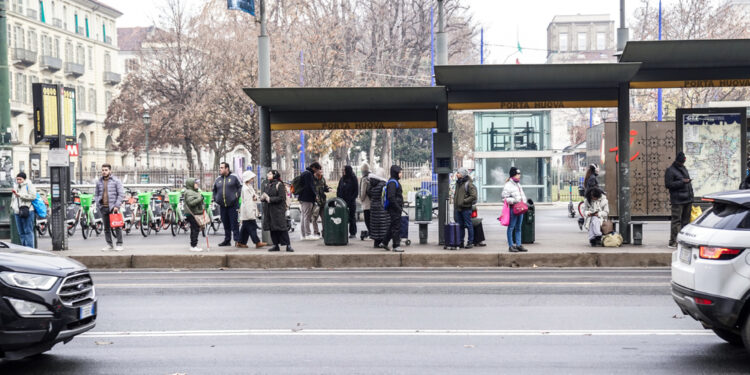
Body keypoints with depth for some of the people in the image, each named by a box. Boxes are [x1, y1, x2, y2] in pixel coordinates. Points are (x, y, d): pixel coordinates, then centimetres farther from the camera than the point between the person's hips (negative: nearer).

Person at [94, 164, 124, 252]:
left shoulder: (116, 181, -1)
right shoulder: (99, 182, 12)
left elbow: (121, 194, -4)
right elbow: (96, 194, 19)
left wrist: (117, 205, -12)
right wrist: (97, 203, 3)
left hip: (113, 207, -4)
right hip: (103, 207, 4)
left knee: (117, 226, -4)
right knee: (106, 227, 8)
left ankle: (119, 244, 2)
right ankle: (109, 244, 15)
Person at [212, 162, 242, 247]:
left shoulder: (234, 177, 0)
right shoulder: (218, 180, 12)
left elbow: (240, 187, 3)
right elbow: (214, 190, 25)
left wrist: (237, 196, -5)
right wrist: (215, 199, 12)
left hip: (232, 205, -4)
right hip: (222, 206, 5)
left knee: (234, 223, -5)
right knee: (226, 224, 9)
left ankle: (237, 240, -2)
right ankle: (227, 240, 15)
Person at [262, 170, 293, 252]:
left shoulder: (279, 185, -7)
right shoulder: (268, 185, 14)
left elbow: (281, 198, -14)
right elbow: (265, 196, 22)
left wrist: (270, 199, -16)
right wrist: (263, 198, -1)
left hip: (278, 210, -7)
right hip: (269, 210, 7)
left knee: (282, 228, -9)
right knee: (272, 229, 8)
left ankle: (288, 245, -6)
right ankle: (276, 245, 15)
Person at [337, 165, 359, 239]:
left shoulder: (353, 179, -3)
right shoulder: (342, 179, 10)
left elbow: (356, 191, -5)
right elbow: (338, 189, 14)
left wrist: (352, 199, -13)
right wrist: (338, 198, 2)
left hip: (351, 202, -4)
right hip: (342, 201, 4)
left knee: (352, 217, 1)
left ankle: (353, 233, 6)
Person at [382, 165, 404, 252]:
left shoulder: (395, 182, 17)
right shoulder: (392, 182, -15)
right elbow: (391, 197, -22)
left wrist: (400, 207, 17)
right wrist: (398, 207, -21)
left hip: (396, 208, 10)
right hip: (394, 209, -10)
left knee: (392, 226, 15)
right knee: (396, 226, -6)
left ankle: (385, 243, 23)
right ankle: (396, 246, -2)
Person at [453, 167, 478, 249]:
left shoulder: (468, 184, -10)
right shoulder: (458, 183, 14)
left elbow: (473, 196, -15)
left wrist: (464, 201, -17)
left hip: (466, 208, -8)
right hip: (458, 208, 8)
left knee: (468, 225, -1)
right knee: (460, 225, 11)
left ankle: (470, 242, 5)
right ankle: (460, 242, 17)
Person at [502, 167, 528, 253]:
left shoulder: (518, 185, 19)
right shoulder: (508, 185, -9)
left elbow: (523, 195, 28)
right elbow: (505, 198, -14)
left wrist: (523, 202, 10)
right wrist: (515, 201, -18)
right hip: (512, 208, -9)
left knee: (518, 228, 12)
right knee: (511, 227, -4)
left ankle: (519, 245, 16)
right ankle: (511, 246, -1)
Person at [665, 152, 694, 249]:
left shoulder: (684, 169, 19)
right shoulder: (670, 170, -7)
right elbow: (668, 184, -15)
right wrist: (682, 182, -18)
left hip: (687, 200, 8)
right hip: (677, 201, -8)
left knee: (686, 220, 10)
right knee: (676, 221, -10)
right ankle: (672, 242, -8)